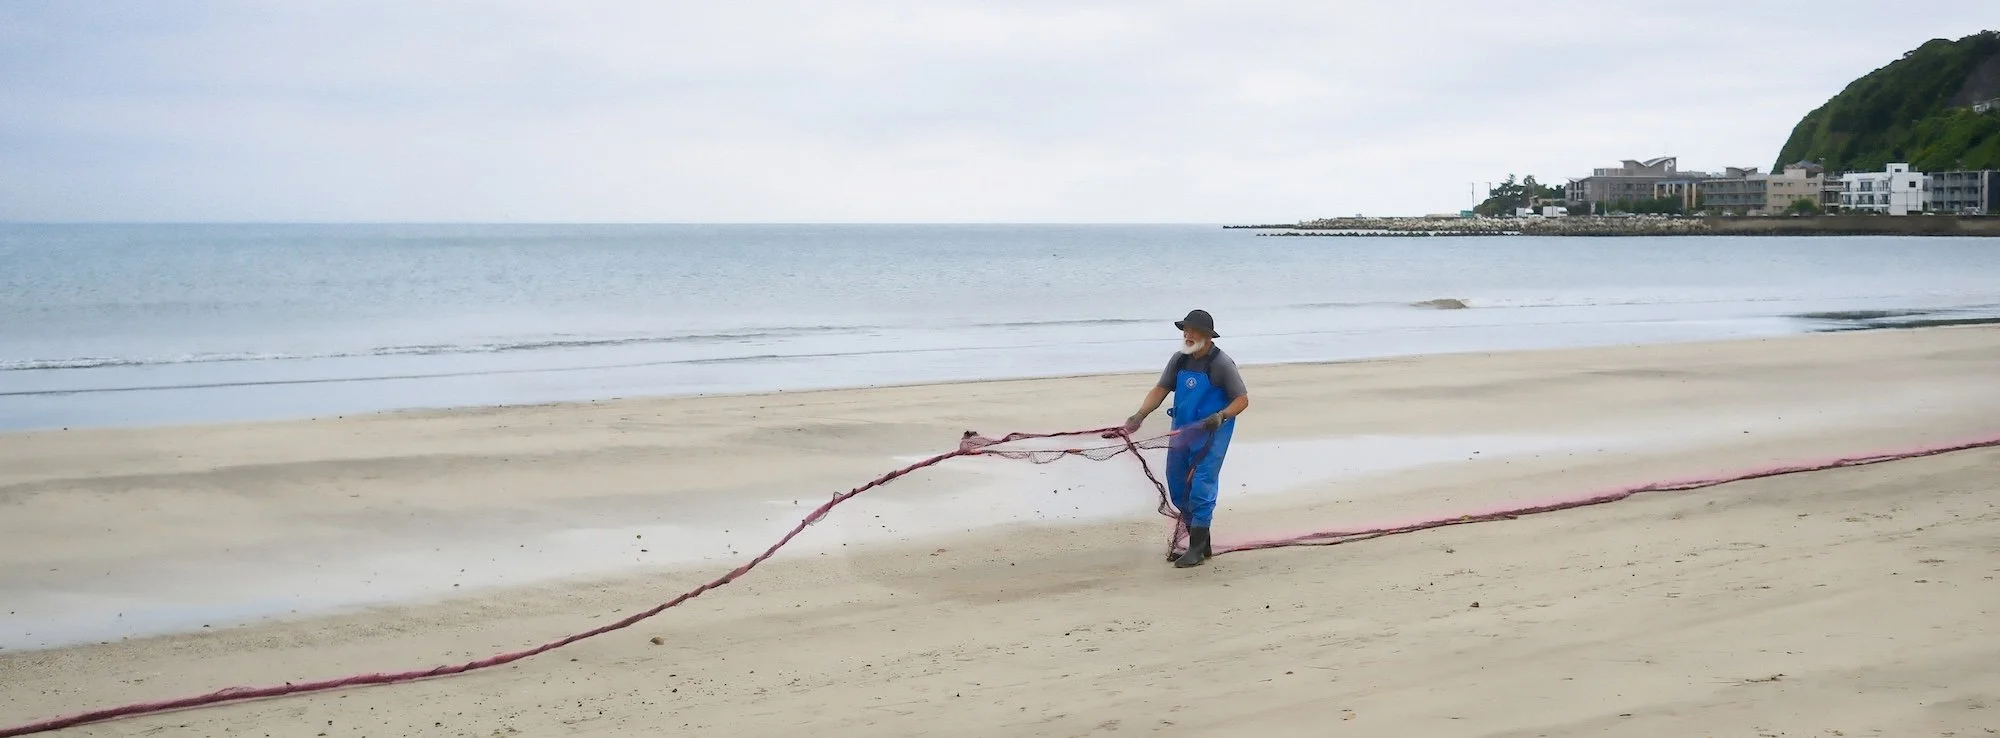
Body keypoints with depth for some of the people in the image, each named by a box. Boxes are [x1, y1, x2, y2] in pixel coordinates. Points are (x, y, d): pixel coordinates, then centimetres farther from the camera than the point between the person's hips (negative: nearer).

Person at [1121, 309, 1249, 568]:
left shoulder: (1221, 364, -13)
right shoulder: (1179, 360, 4)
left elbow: (1242, 400, -10)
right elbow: (1160, 390, 6)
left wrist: (1221, 416, -27)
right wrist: (1140, 415, -9)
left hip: (1211, 435, -7)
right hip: (1182, 432, 7)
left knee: (1201, 488, -11)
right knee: (1177, 488, 10)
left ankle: (1197, 551, -4)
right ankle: (1200, 543, 24)